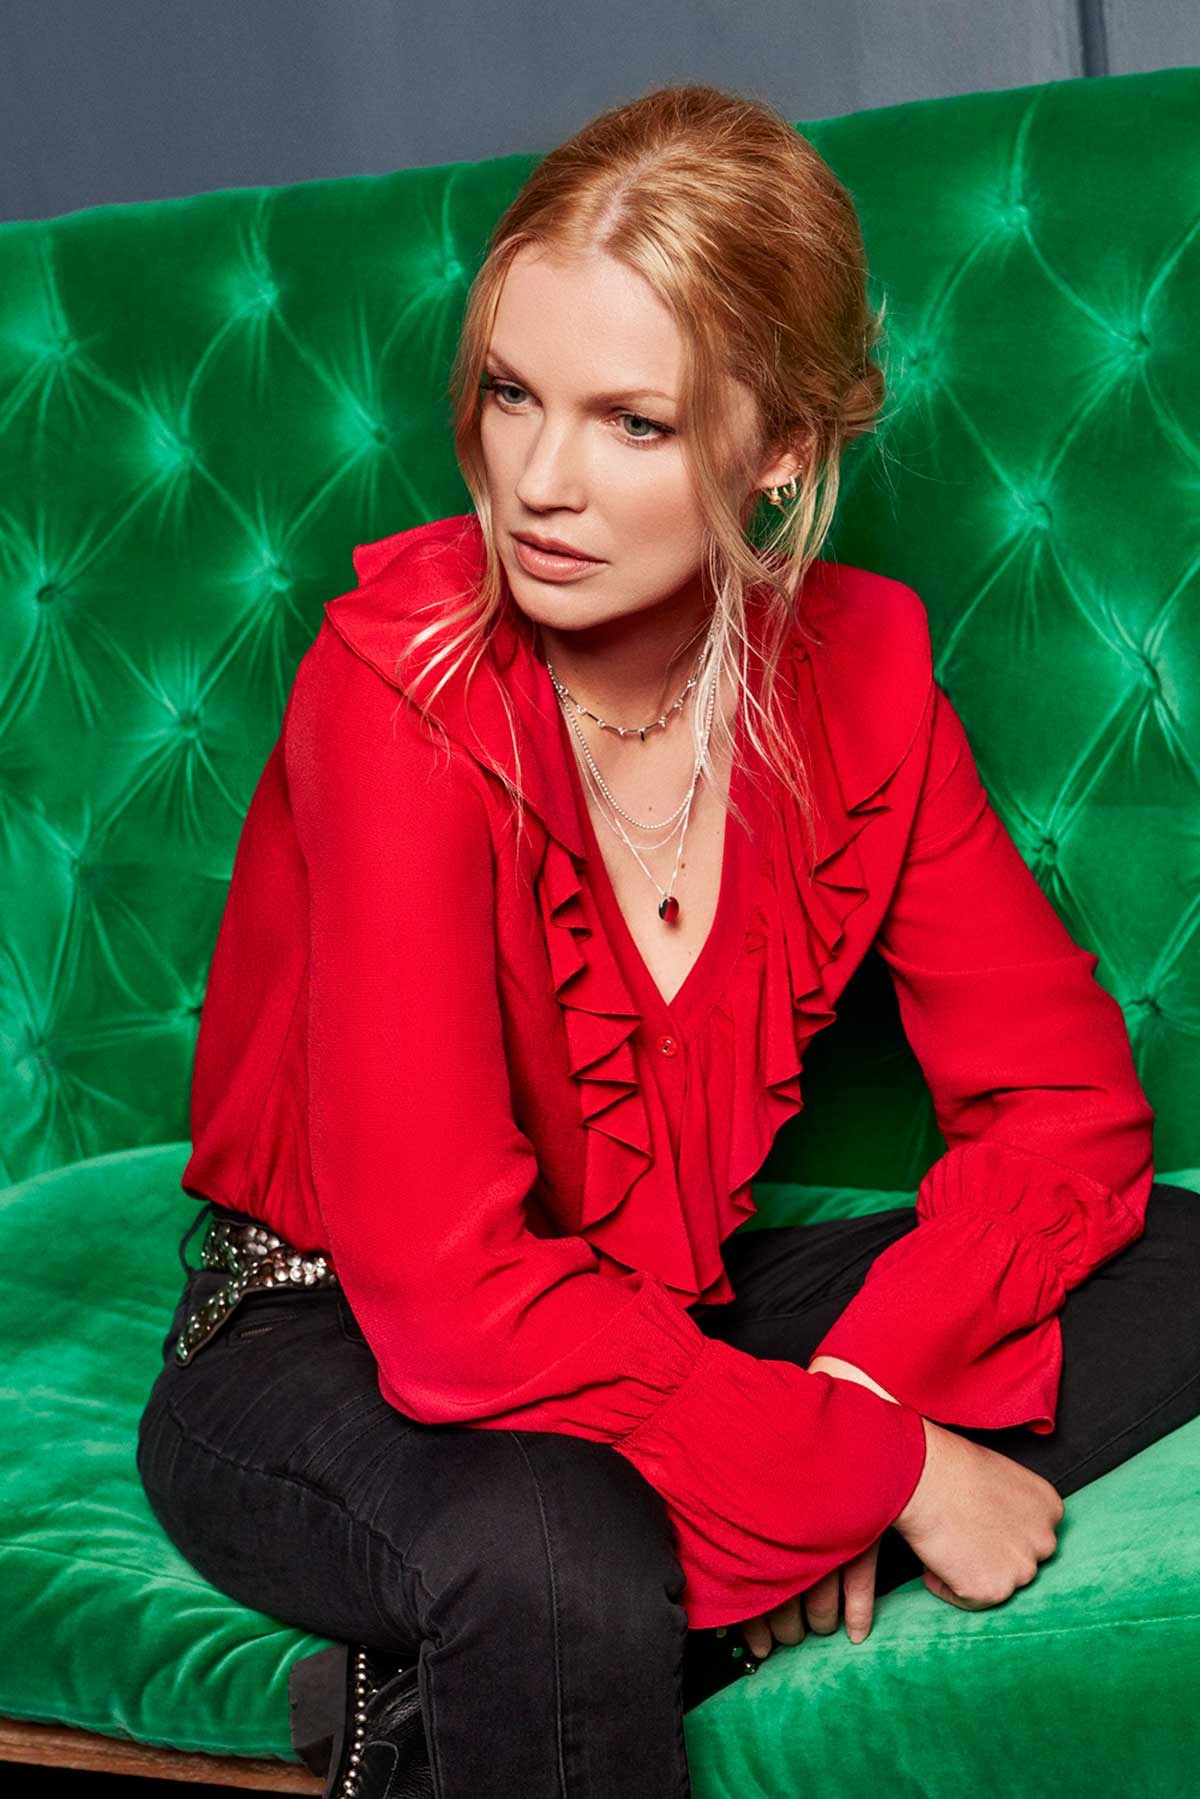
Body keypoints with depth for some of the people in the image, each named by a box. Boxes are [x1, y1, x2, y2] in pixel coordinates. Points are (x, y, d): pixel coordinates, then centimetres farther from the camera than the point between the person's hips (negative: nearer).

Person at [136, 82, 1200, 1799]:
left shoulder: (855, 662, -8)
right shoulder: (406, 686, -24)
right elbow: (452, 1294, -30)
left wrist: (850, 1383, -21)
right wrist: (878, 1461, -26)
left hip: (668, 1320, 7)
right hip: (326, 1353, -6)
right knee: (556, 1557, -40)